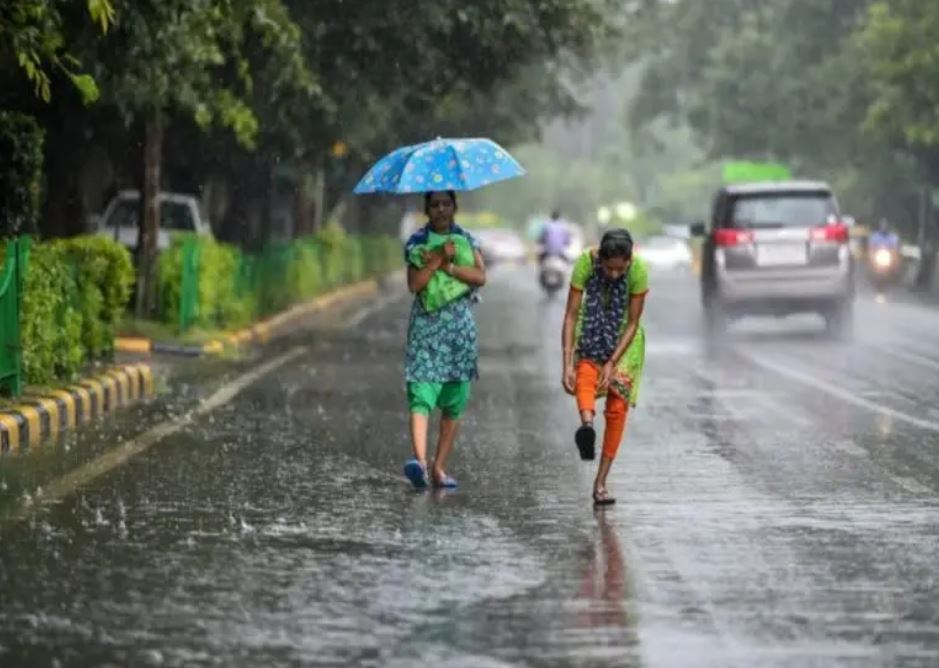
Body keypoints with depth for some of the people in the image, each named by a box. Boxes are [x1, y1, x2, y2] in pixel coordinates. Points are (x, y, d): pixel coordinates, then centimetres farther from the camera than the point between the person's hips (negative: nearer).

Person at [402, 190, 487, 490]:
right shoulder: (416, 242, 4)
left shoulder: (466, 239, 10)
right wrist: (440, 258, -15)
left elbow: (480, 276, -5)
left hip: (460, 325, 3)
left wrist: (446, 265, -13)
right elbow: (414, 284, -9)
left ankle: (439, 468, 9)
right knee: (421, 396, -17)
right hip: (426, 324, -3)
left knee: (454, 403, 3)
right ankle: (420, 460, -32)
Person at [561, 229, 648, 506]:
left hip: (623, 338, 0)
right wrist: (567, 365, -32)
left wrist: (612, 364, -25)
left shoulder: (638, 270, -26)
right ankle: (587, 423, -59)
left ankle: (600, 483, -3)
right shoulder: (585, 262, -27)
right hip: (591, 332, 0)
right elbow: (571, 315, -25)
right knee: (585, 373, -31)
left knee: (618, 407, -7)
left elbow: (633, 323, -18)